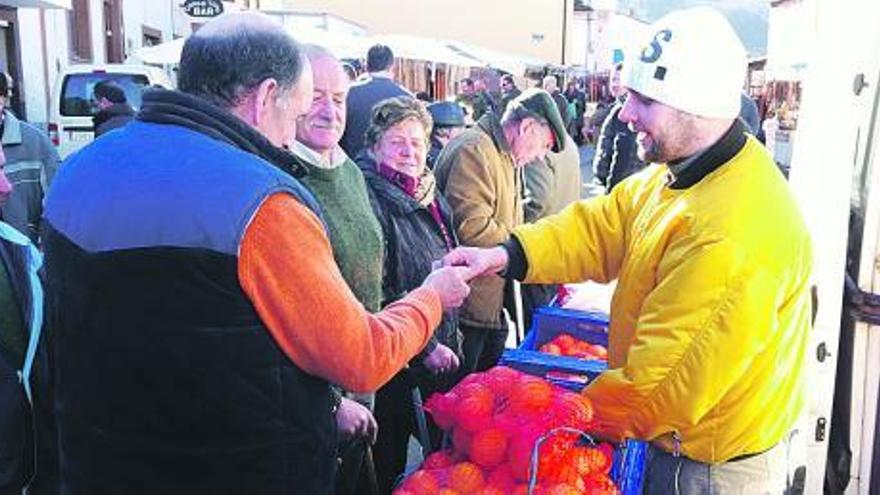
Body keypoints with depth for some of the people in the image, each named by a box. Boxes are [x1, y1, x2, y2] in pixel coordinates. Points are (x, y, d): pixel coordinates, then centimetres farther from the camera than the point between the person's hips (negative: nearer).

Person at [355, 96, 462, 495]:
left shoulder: (430, 196, 9)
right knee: (391, 463, 8)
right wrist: (426, 346, -17)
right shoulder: (370, 200, -17)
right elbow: (376, 293, -21)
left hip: (441, 354, 8)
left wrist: (450, 337, 17)